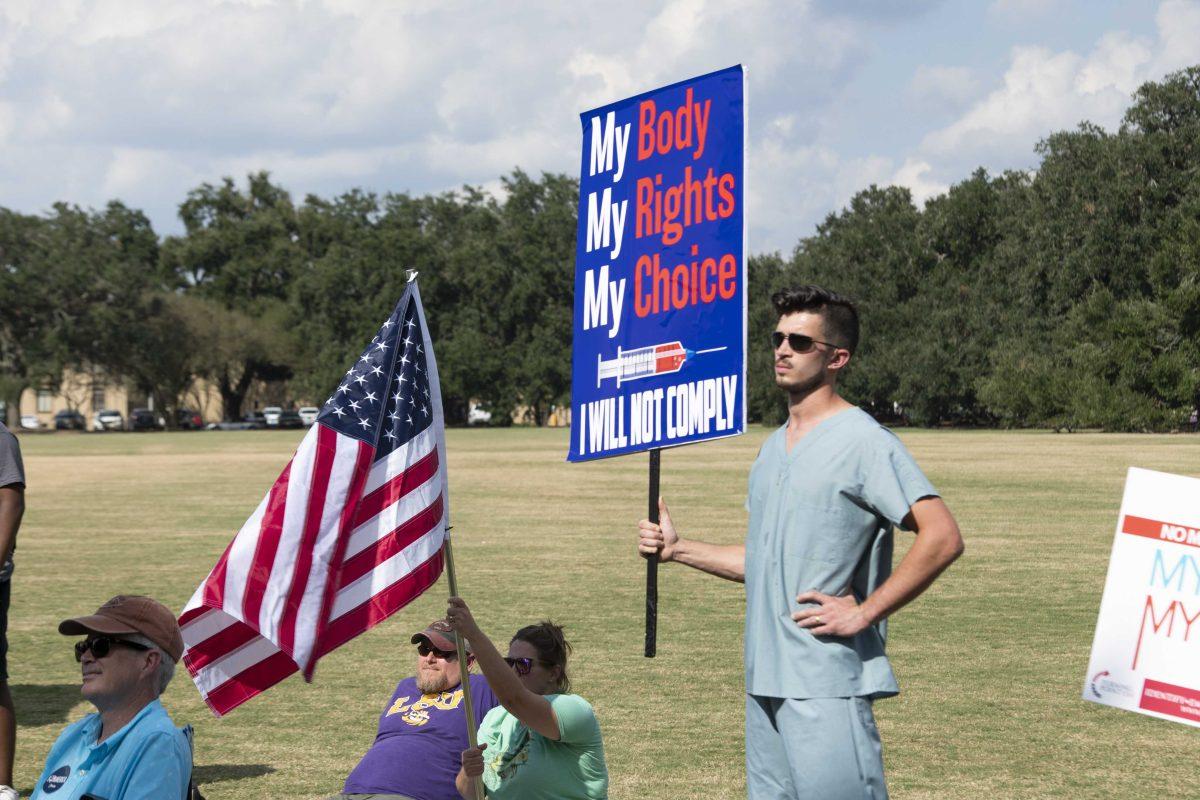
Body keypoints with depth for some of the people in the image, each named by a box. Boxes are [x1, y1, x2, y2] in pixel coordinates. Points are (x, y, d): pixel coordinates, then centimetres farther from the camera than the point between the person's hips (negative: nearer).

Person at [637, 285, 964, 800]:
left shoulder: (863, 442, -9)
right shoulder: (773, 448, 17)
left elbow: (943, 537, -18)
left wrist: (863, 613, -18)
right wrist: (677, 549, 18)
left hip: (828, 684, -9)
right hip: (765, 679, 9)